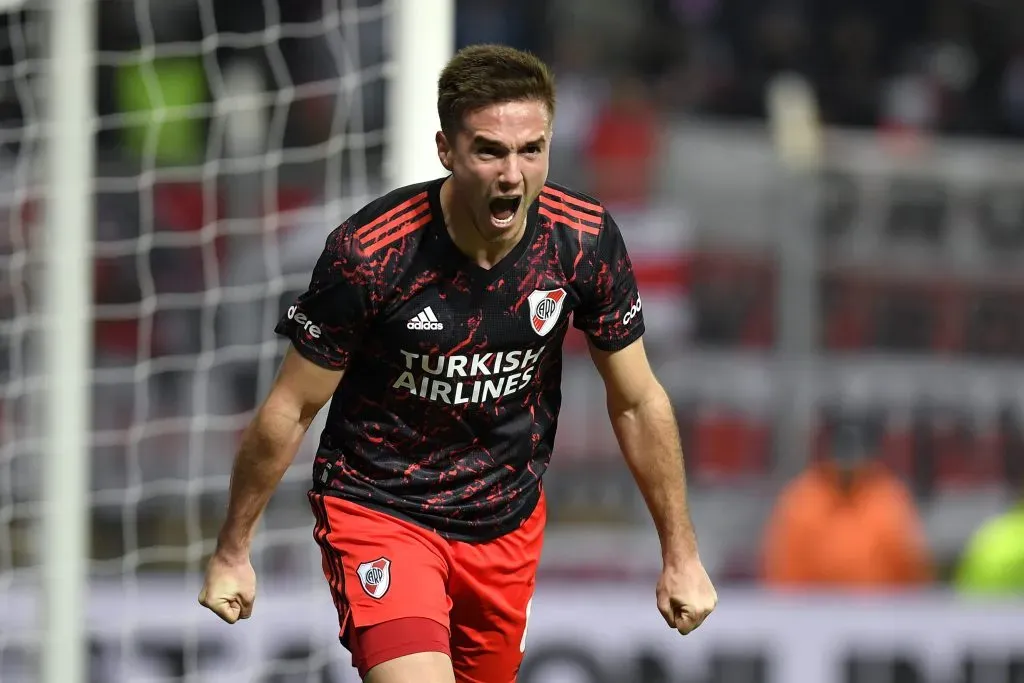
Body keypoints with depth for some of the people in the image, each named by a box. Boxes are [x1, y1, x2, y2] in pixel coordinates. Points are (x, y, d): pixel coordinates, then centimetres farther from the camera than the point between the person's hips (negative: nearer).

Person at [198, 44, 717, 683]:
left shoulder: (586, 240, -13)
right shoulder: (367, 253, -24)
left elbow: (638, 402, 1)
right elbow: (290, 411, -10)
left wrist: (681, 553, 4)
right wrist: (232, 552, -2)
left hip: (508, 523, 5)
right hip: (377, 509, -4)